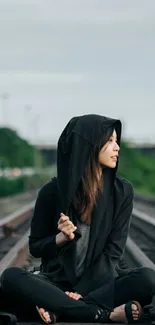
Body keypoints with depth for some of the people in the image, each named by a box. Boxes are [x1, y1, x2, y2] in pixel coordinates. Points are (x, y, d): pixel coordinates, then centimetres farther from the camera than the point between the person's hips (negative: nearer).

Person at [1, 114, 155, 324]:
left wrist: (81, 292, -19)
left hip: (100, 281, 0)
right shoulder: (53, 191, -5)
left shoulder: (122, 191, -3)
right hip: (58, 281, 0)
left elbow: (113, 252, -6)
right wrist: (62, 237, -18)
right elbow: (35, 248, 4)